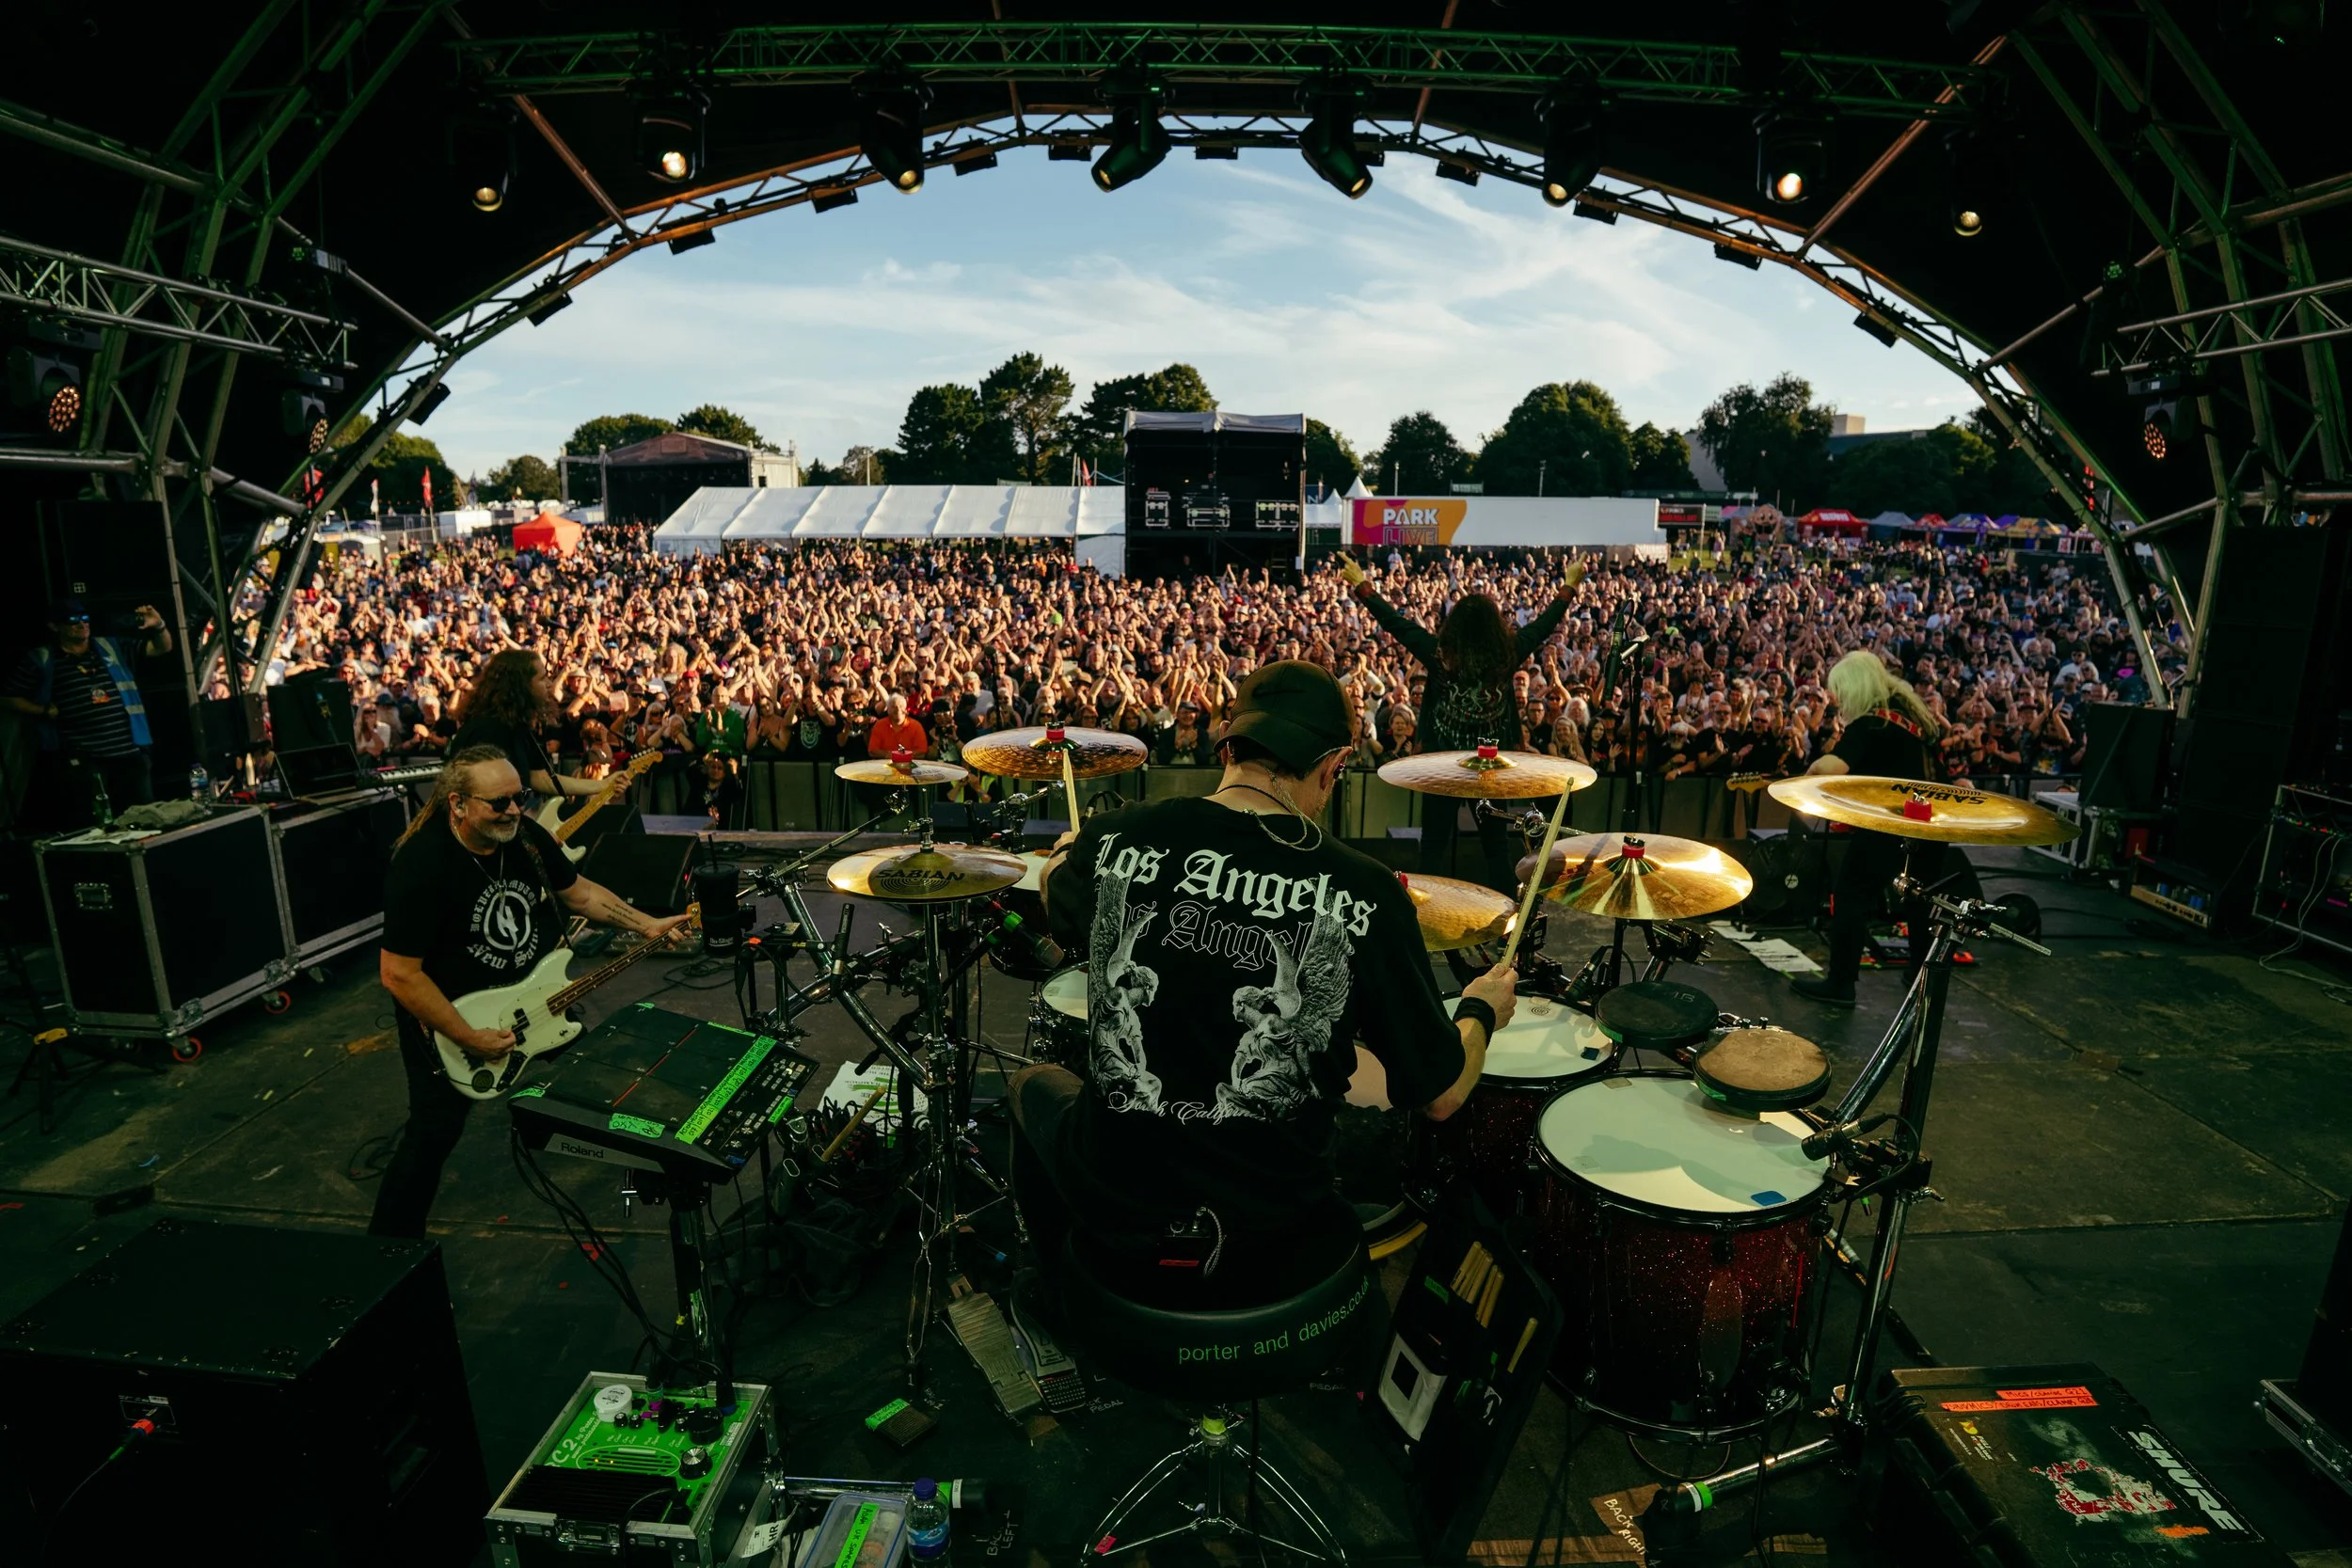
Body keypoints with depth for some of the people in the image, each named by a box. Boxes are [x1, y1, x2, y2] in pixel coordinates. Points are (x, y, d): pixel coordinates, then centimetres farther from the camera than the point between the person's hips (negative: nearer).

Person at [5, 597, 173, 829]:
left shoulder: (111, 647, 13)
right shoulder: (41, 660, 5)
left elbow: (162, 648, 13)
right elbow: (11, 698, 10)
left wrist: (159, 626, -6)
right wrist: (46, 711, -5)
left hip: (129, 751, 3)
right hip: (81, 758, -3)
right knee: (92, 825, -4)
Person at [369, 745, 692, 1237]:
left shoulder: (526, 835, -12)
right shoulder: (422, 866, -31)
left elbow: (578, 891, 4)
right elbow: (399, 974, -28)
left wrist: (646, 925, -5)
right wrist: (470, 1039, -27)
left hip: (531, 990, 7)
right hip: (444, 1009, -7)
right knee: (436, 1129, -6)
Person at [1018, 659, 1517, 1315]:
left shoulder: (1118, 838, -14)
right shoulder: (1365, 892, -18)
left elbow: (1057, 903, 11)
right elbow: (1441, 1096, -9)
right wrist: (1481, 1011, 11)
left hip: (1116, 1217, 1)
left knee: (1036, 1084, 32)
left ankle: (1062, 1307, 51)